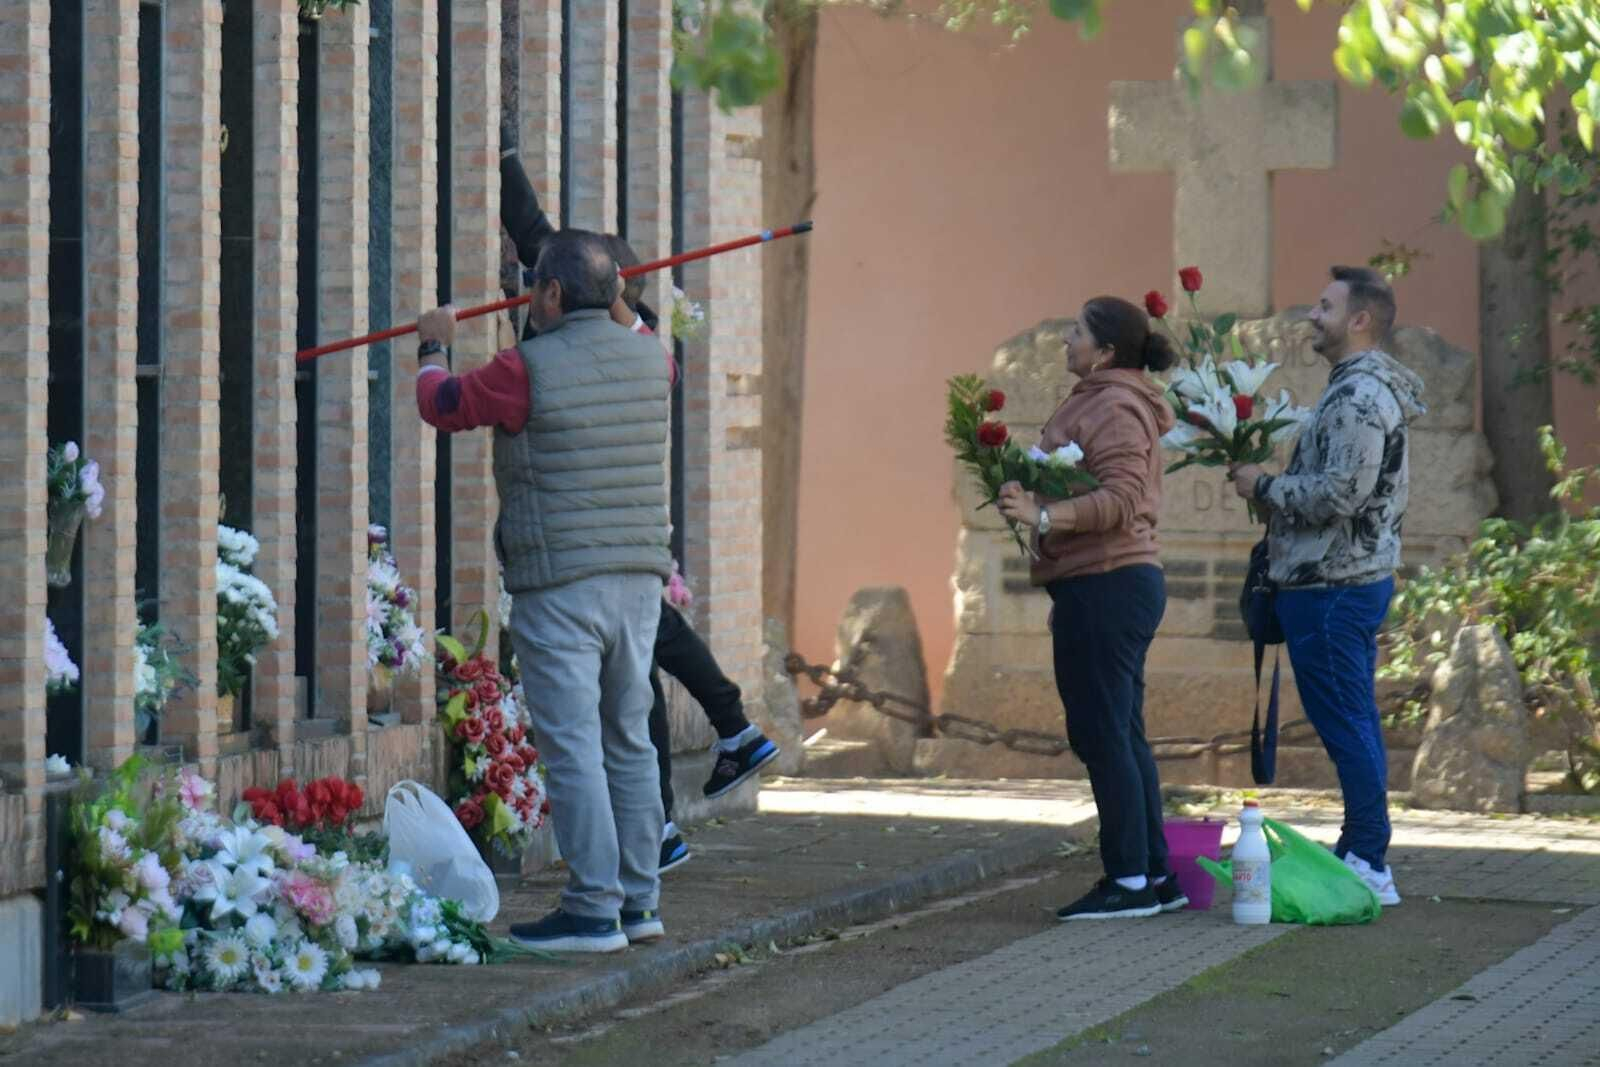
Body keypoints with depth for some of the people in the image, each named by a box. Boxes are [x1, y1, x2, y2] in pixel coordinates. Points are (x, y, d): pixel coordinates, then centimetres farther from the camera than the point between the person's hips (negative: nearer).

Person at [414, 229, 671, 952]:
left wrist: (434, 346, 24)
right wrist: (610, 305, 51)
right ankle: (640, 902, 18)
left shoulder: (528, 369, -12)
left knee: (573, 747, -5)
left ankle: (594, 911, -6)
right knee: (630, 741, 14)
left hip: (558, 587, -7)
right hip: (639, 576, 7)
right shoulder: (648, 360, 6)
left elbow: (442, 405, 4)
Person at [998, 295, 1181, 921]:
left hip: (1105, 586, -11)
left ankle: (1129, 881, -7)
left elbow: (1119, 498, -25)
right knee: (1123, 735, 14)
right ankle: (1154, 876, 18)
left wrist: (1044, 517, -33)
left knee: (1102, 734, -9)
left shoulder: (1113, 408, -13)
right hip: (1125, 581, 11)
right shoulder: (1106, 402, 20)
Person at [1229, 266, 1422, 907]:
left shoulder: (1362, 396, -17)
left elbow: (1340, 494, -24)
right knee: (1353, 726, 13)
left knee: (1345, 725, -8)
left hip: (1333, 589, -11)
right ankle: (1361, 860, 19)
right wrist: (1274, 488, 14)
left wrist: (1264, 486, -11)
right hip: (1355, 579, 11)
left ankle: (1369, 865, -6)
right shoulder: (1361, 388, 17)